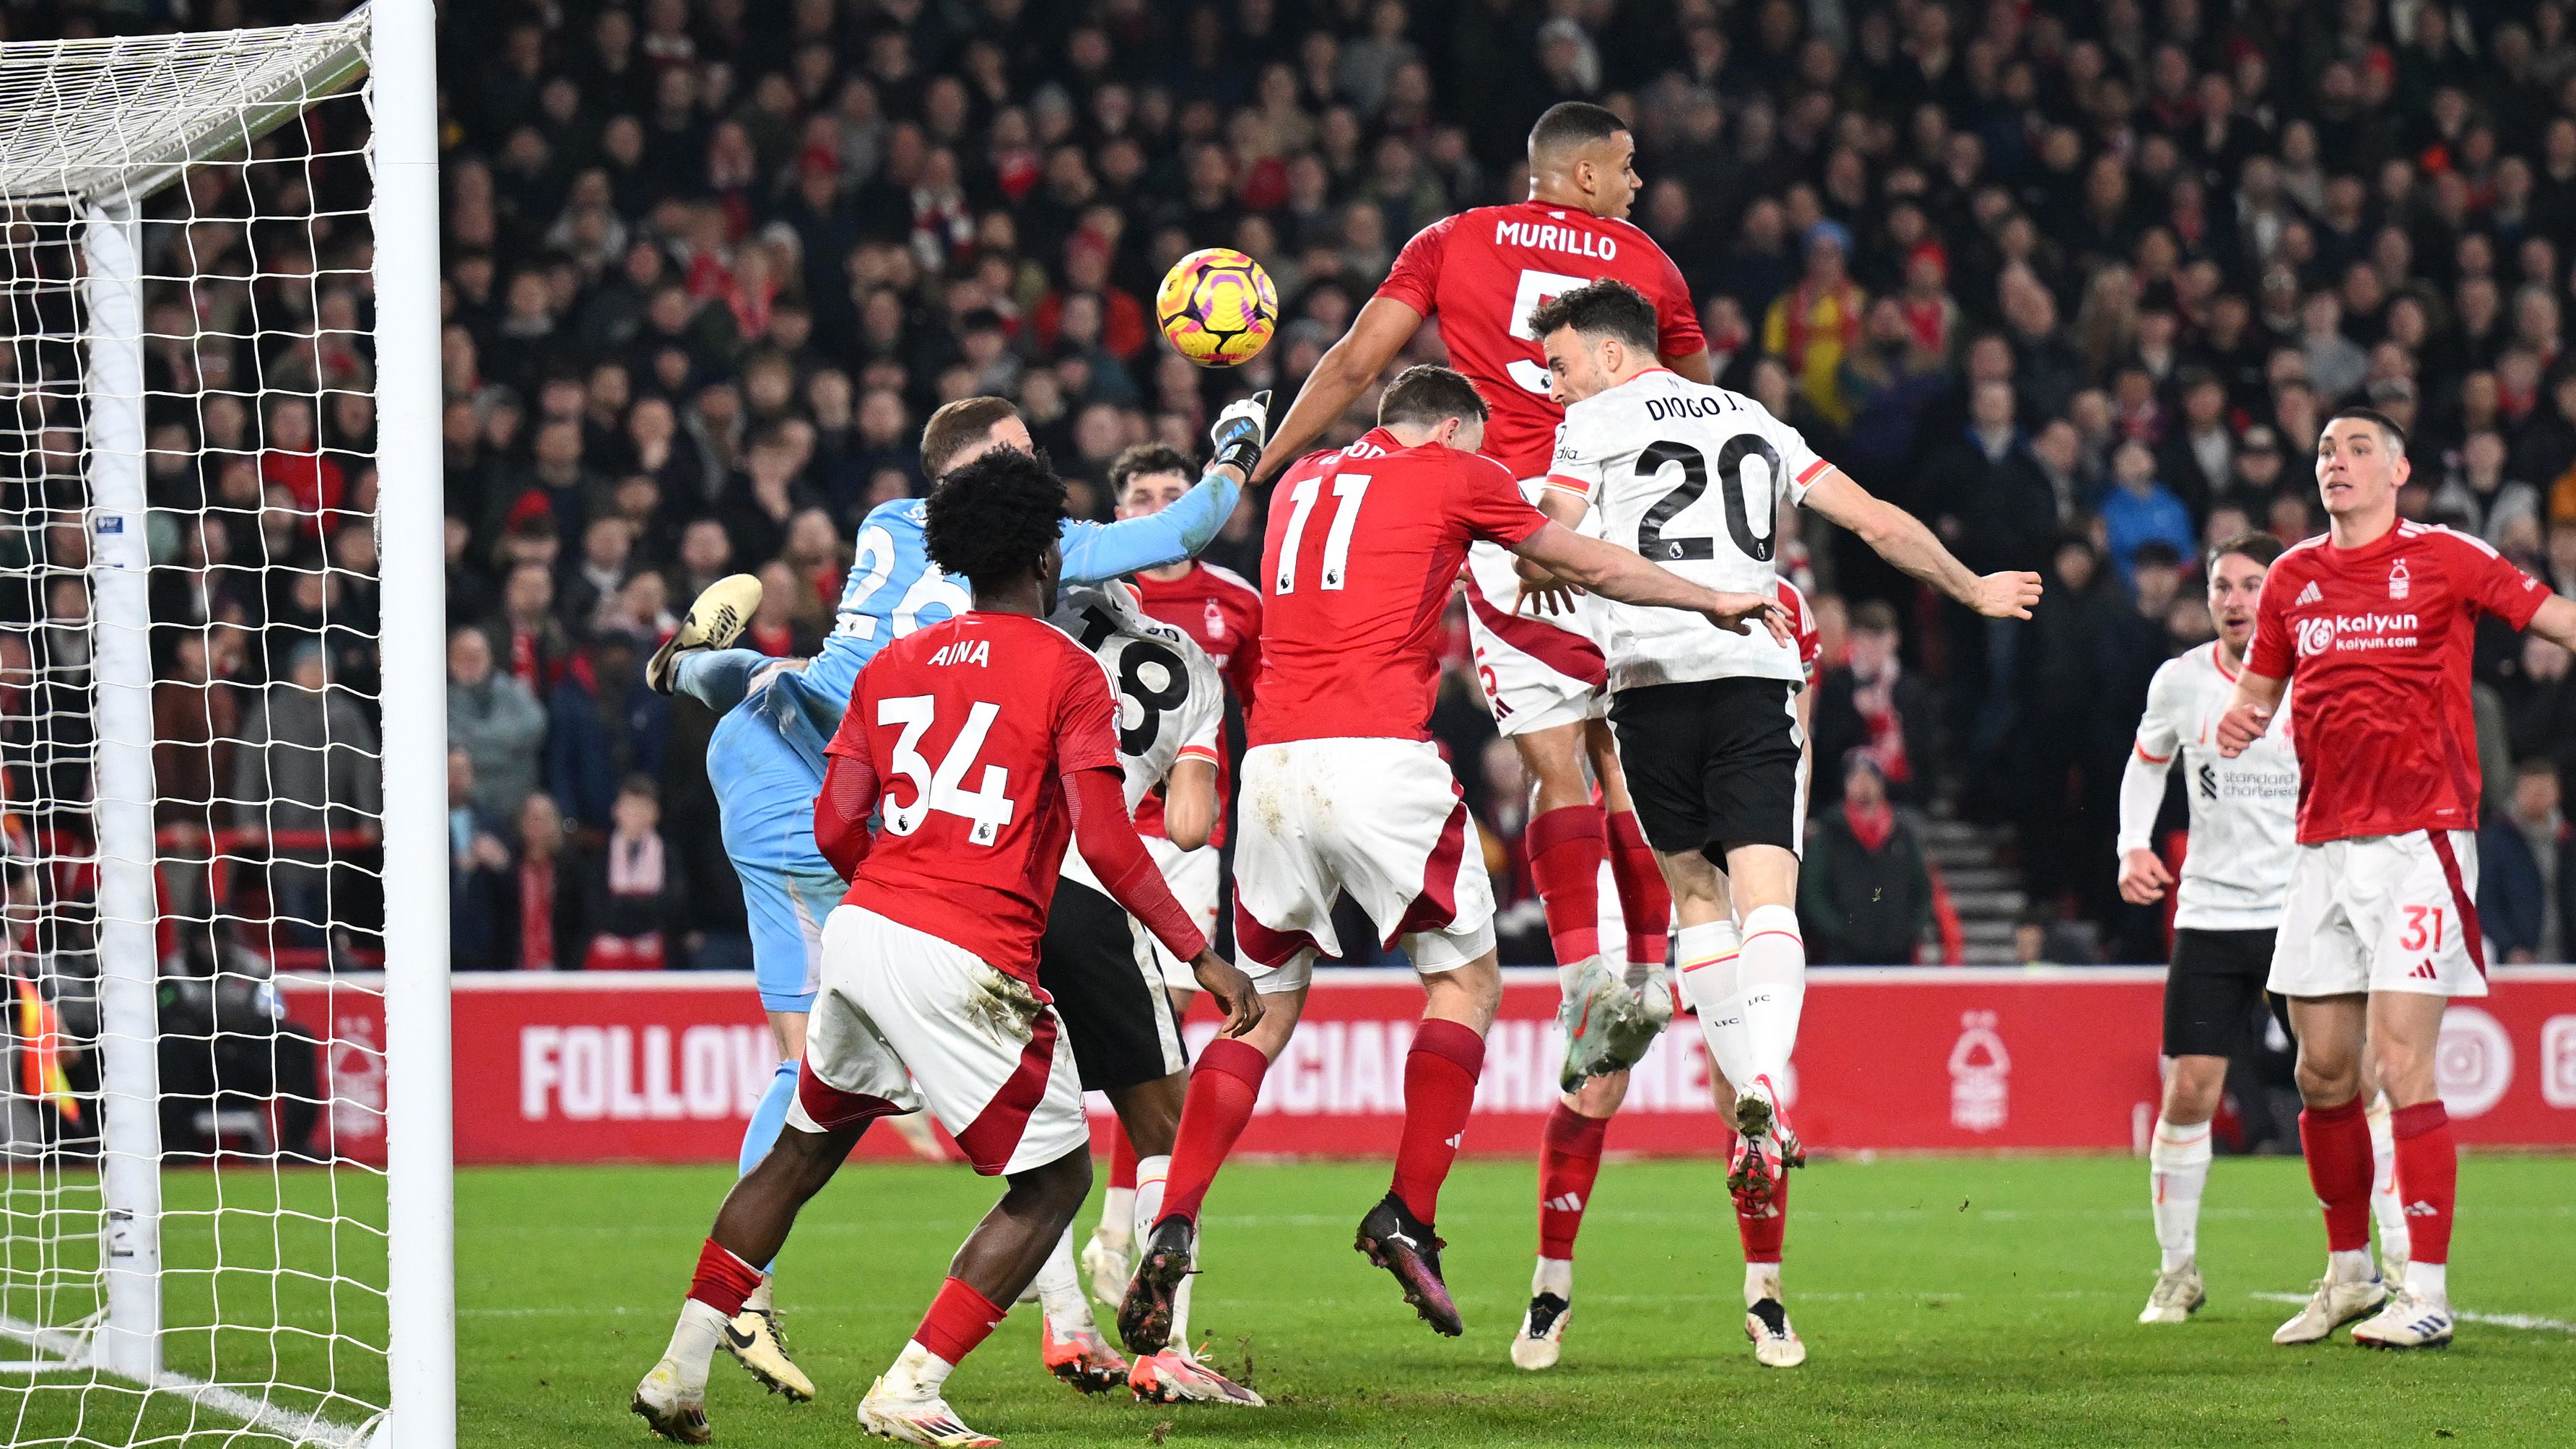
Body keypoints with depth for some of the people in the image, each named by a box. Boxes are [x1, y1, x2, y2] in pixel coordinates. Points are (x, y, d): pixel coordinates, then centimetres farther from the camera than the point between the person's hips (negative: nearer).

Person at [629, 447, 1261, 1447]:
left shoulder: (894, 666, 14)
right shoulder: (1068, 673, -3)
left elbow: (836, 828, 10)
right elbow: (1106, 842, -13)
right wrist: (1199, 955, -9)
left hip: (861, 932, 6)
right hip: (969, 964, -6)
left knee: (802, 1153, 24)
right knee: (1057, 1178, 8)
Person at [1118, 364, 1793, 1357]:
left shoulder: (1302, 482, 23)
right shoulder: (1453, 476, 9)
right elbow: (1592, 568, 20)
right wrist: (1713, 602, 34)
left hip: (1274, 759, 5)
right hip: (1380, 753, -5)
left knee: (1264, 1005, 13)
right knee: (1465, 979, 11)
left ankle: (1172, 1229, -3)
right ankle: (1408, 1217, 0)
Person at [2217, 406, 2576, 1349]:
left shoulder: (2443, 560, -2)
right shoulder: (2294, 579, 12)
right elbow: (2260, 685, 23)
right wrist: (2239, 722, 1)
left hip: (2420, 838, -5)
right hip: (2324, 844, 5)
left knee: (2401, 1066, -12)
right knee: (2323, 1072, 6)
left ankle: (2427, 1293, -9)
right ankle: (2349, 1274, 21)